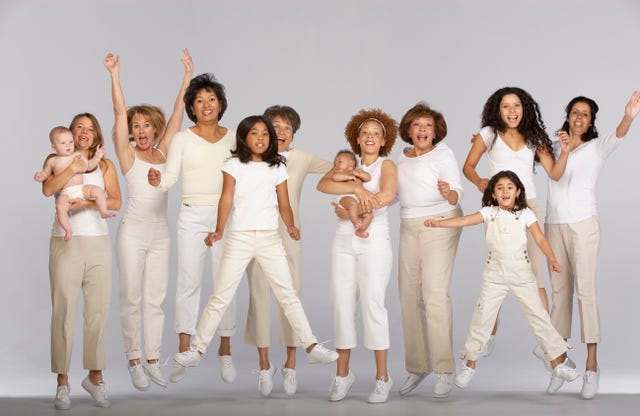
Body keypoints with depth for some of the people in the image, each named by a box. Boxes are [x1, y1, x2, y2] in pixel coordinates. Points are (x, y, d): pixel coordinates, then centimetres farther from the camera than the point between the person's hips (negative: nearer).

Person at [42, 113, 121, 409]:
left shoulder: (105, 165, 12)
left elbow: (116, 201, -1)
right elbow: (48, 189, -12)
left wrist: (87, 202, -14)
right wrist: (73, 168, -17)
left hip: (98, 243, 2)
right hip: (65, 242, -2)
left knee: (98, 310, 1)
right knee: (63, 311, -4)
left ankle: (95, 376, 13)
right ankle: (62, 382, 2)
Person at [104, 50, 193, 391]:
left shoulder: (162, 152, 9)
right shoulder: (127, 155, 0)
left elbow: (177, 114, 7)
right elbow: (120, 112, -8)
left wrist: (188, 76, 4)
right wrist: (114, 74, -15)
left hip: (160, 232, 4)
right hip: (133, 231, -4)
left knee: (156, 299, 7)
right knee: (132, 298, 0)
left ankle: (152, 362, 12)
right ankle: (134, 363, 6)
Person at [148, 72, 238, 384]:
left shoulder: (233, 139, 8)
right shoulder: (182, 139, 4)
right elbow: (170, 176, -4)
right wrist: (157, 180, -25)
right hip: (192, 215, -1)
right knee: (188, 281, -3)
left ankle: (225, 350, 11)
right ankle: (183, 353, 2)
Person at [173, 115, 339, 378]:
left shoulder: (277, 168, 10)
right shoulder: (234, 165, 4)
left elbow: (284, 204, 6)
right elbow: (226, 199, -6)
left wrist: (291, 226, -14)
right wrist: (218, 231, -20)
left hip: (270, 238, 2)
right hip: (239, 237, -2)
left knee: (287, 294, -1)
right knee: (221, 296, -3)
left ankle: (311, 347, 0)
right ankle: (197, 349, 2)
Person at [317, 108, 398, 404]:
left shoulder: (386, 165, 4)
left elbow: (387, 195, -16)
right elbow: (323, 185, -7)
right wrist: (357, 188, -18)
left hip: (374, 241, -3)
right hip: (343, 241, 4)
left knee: (373, 304, -11)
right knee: (342, 305, 1)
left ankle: (382, 377, -5)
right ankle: (342, 374, 10)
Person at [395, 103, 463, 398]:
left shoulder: (443, 154, -2)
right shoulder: (401, 159, 15)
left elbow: (457, 194, -12)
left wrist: (449, 193, -34)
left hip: (440, 223, -6)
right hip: (409, 227, 6)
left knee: (435, 294, -14)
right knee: (409, 295, 3)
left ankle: (444, 370, -11)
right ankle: (416, 366, 11)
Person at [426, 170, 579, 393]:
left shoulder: (525, 214, 0)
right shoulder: (489, 213, 1)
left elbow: (540, 239, -6)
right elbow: (465, 220, -11)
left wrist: (552, 259, -21)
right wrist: (439, 222, -25)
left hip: (521, 273, -1)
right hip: (494, 274, 1)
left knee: (538, 315, -1)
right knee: (481, 317, -1)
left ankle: (559, 361, 8)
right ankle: (470, 364, 12)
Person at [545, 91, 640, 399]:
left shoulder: (597, 147, 2)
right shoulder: (555, 146, 15)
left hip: (583, 223, -4)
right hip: (554, 224, 4)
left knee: (585, 289, -11)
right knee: (559, 290, 7)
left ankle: (592, 366, -13)